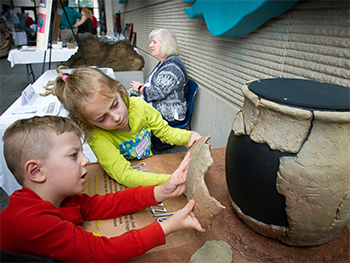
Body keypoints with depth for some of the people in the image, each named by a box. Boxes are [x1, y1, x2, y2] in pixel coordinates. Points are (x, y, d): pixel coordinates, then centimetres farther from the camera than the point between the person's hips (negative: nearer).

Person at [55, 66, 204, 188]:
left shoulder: (137, 105, -13)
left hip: (151, 169, 5)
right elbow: (124, 175, -35)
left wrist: (189, 136, -19)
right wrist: (171, 180, -46)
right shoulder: (97, 137, -25)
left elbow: (166, 132, 1)